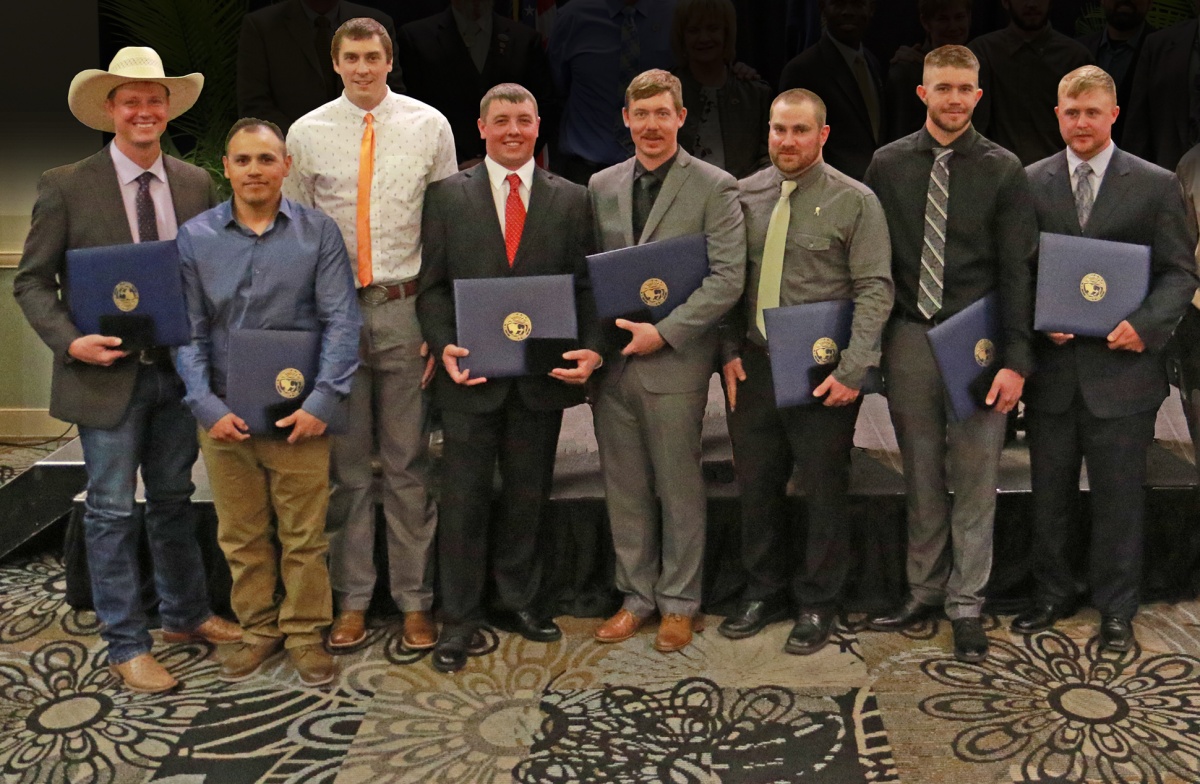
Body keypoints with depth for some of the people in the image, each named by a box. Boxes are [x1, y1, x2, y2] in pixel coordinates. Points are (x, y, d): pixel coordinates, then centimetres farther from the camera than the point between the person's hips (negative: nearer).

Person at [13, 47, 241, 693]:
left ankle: (185, 616, 33)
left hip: (178, 369, 4)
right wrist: (71, 342, -17)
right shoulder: (67, 186, -6)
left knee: (174, 500, 17)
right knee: (111, 512, 3)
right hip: (107, 373, -4)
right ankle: (126, 646, 14)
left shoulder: (196, 184, 5)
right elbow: (32, 281, -3)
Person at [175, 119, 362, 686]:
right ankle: (259, 629, 27)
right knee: (241, 534, 11)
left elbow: (342, 322, -5)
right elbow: (187, 332, 1)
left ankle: (305, 633, 20)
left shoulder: (318, 232, -1)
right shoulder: (195, 238, 3)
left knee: (303, 534, 5)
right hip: (224, 415, 2)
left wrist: (323, 402, -14)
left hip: (299, 415, -1)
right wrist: (207, 406, -10)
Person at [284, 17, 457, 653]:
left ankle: (415, 600, 16)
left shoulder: (429, 126, 4)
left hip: (406, 308, -1)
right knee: (346, 464, 8)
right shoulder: (307, 133, 5)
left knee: (408, 464, 5)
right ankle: (351, 600, 19)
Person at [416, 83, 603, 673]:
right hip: (471, 376, -1)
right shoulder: (447, 196, 4)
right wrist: (444, 346, -13)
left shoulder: (570, 200, 8)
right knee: (463, 501, 3)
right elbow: (432, 285, 2)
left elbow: (584, 287, 5)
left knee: (527, 496, 13)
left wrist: (589, 348, -11)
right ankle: (458, 619, 14)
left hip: (541, 378, 2)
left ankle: (518, 602, 29)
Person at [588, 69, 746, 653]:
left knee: (680, 490, 5)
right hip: (611, 362, 4)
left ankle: (679, 604, 19)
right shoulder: (601, 186, 11)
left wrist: (664, 332, -16)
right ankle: (636, 597, 25)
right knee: (624, 490, 11)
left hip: (674, 362, -4)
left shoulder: (714, 188, -4)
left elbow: (728, 278, -10)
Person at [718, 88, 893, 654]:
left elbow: (874, 290, -8)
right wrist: (730, 351, 0)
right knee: (756, 484, 12)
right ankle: (765, 590, 29)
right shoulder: (744, 196, 7)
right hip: (754, 367, 4)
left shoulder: (855, 201, -4)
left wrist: (852, 372, -15)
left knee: (823, 490, 6)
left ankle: (817, 603, 21)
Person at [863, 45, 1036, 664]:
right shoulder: (888, 165, 4)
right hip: (908, 338, 2)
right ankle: (925, 590, 24)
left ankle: (965, 603, 15)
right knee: (921, 475, 11)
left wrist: (1016, 360, -9)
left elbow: (1017, 270, -3)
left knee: (975, 478, 3)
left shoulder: (1002, 169, -1)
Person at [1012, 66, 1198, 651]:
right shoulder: (1030, 182, 5)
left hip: (1121, 366, -2)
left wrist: (1147, 324, -16)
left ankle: (1115, 609, 21)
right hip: (1051, 367, 2)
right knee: (1049, 493, 12)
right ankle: (1053, 594, 29)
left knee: (1118, 498, 7)